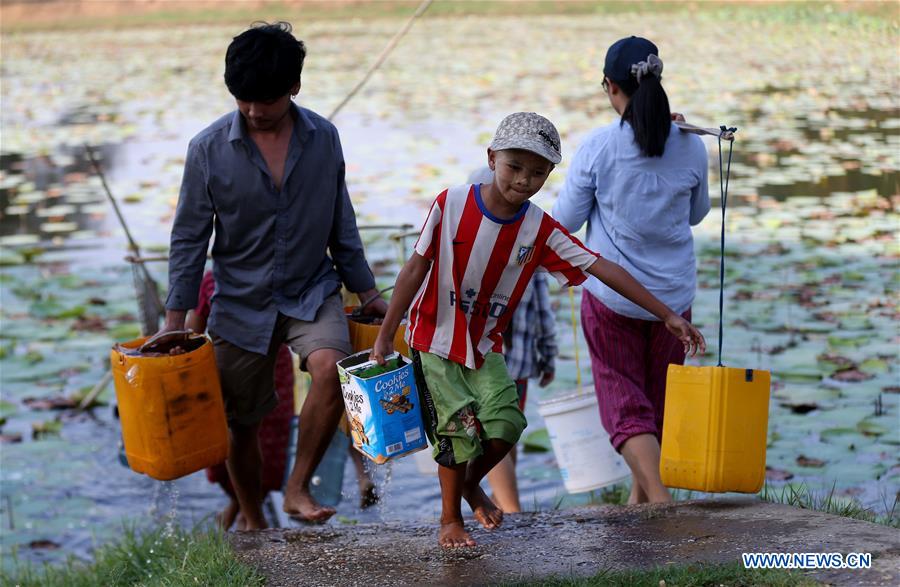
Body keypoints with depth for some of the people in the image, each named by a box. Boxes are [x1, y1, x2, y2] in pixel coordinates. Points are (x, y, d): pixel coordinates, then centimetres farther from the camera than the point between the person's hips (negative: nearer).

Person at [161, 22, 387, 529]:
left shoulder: (323, 138, -4)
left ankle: (298, 488, -13)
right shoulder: (209, 149, -10)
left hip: (312, 292, 0)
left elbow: (342, 225, 8)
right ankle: (253, 523, 30)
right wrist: (175, 321, -6)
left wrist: (368, 293, 10)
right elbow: (190, 238, -3)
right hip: (242, 303, 0)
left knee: (330, 368, -29)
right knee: (242, 424, 7)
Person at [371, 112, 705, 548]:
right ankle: (450, 519, 17)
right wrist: (385, 336, -8)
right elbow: (417, 268, -10)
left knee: (505, 425, -13)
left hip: (486, 345, 3)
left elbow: (603, 268, -11)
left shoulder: (540, 230, -10)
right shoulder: (450, 204, -17)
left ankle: (471, 484, 20)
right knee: (460, 430, -9)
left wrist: (668, 316, -14)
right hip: (435, 339, -3)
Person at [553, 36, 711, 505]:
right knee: (660, 404, 18)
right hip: (674, 295, 3)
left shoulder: (597, 148, -15)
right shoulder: (691, 147, -6)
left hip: (611, 295, -3)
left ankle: (661, 502, -14)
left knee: (626, 404, 4)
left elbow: (566, 220, -7)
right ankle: (639, 502, 32)